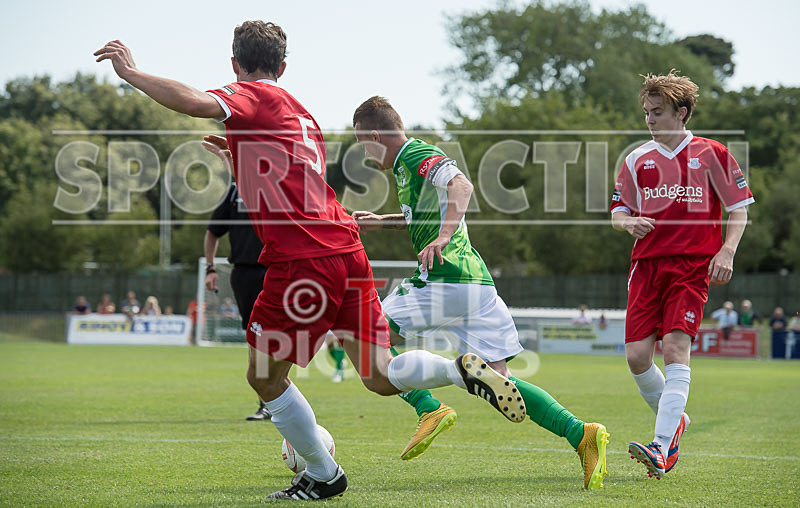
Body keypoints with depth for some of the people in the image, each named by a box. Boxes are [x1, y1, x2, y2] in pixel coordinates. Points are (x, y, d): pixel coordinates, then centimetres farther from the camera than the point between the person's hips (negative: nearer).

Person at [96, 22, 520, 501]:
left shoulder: (253, 98, 1)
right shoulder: (300, 112, 25)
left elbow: (195, 103, -20)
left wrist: (132, 72, -10)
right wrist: (241, 156, 38)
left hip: (302, 261, -8)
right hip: (348, 251, 8)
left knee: (265, 377, 10)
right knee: (380, 377, 9)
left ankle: (323, 475, 17)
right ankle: (464, 368, -11)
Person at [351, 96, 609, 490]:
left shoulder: (418, 157, -6)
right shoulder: (409, 161, 23)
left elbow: (462, 185, -26)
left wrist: (443, 236, -38)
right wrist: (380, 221, 39)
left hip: (444, 280, -9)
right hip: (475, 284, 10)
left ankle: (431, 409, -10)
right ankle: (582, 435, -7)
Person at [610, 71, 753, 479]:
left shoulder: (710, 154, 3)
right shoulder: (637, 160, 12)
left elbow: (739, 206, 7)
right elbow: (617, 212, 18)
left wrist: (726, 251, -8)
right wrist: (629, 223, -6)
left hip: (692, 265, -4)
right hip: (647, 263, 4)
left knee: (676, 347, -19)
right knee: (637, 356, -6)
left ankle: (662, 450, -26)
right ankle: (674, 421, 22)